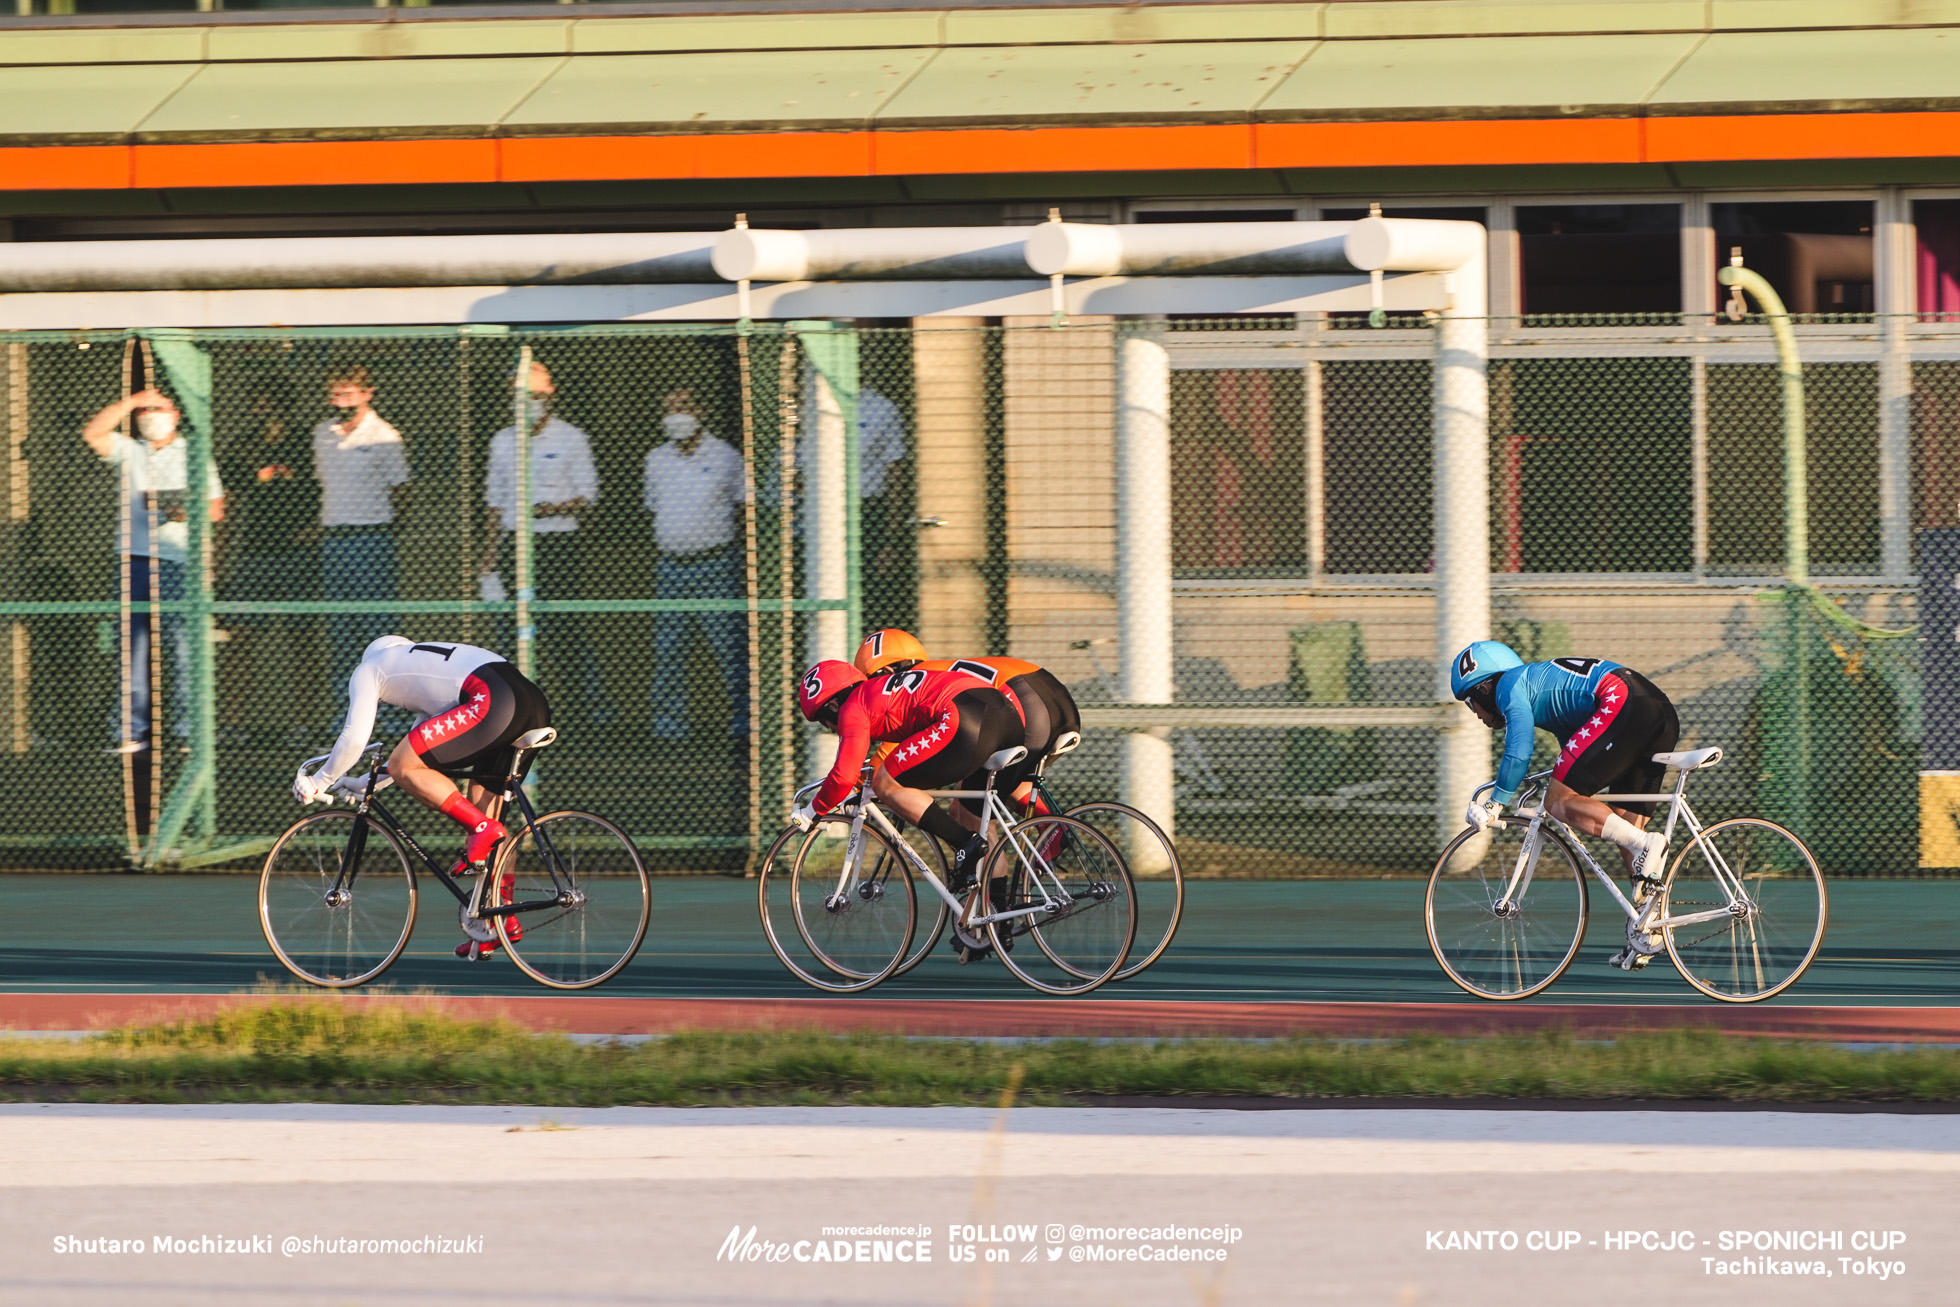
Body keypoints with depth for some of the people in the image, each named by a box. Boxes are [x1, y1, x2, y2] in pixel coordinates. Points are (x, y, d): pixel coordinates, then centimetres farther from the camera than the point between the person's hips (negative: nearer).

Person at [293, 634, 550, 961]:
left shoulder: (369, 670, 19)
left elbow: (354, 738, 9)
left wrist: (319, 783, 22)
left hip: (493, 701, -8)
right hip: (537, 708, 8)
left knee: (404, 768, -3)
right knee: (484, 809, 18)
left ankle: (483, 829, -9)